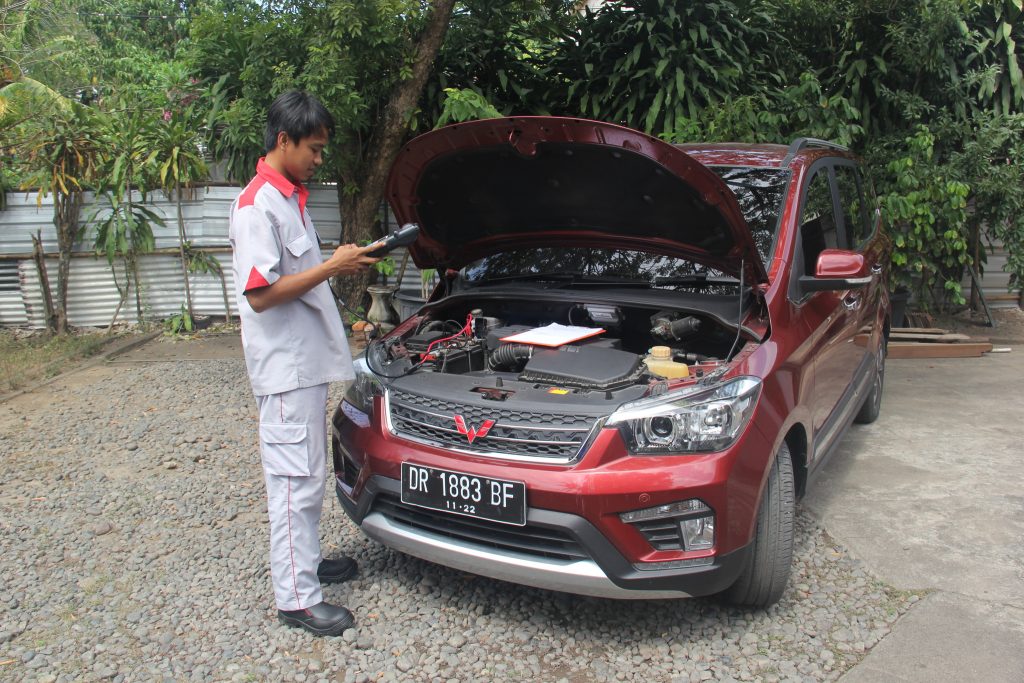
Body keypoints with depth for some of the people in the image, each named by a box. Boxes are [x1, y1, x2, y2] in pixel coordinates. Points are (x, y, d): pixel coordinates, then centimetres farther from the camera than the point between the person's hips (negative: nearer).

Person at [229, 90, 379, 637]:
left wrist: (342, 264, 10)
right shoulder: (257, 205, -17)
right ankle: (297, 599, 8)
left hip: (307, 361, 10)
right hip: (285, 367, -10)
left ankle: (306, 561, 36)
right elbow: (261, 293, -23)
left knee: (307, 475, 20)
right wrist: (331, 267, -19)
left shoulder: (290, 198, 15)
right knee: (296, 479, -3)